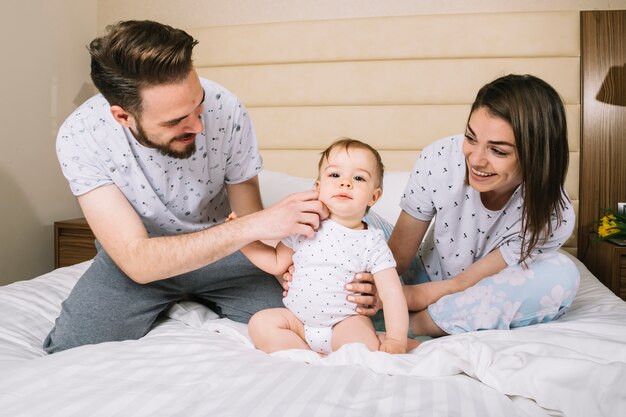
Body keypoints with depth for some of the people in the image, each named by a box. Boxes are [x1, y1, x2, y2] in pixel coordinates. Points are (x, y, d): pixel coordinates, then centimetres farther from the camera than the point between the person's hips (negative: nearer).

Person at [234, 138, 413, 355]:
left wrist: (396, 339, -21)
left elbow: (392, 293, -10)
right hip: (297, 319, 4)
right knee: (260, 323, -19)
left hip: (345, 322, -3)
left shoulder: (372, 242, -8)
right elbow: (277, 263, 10)